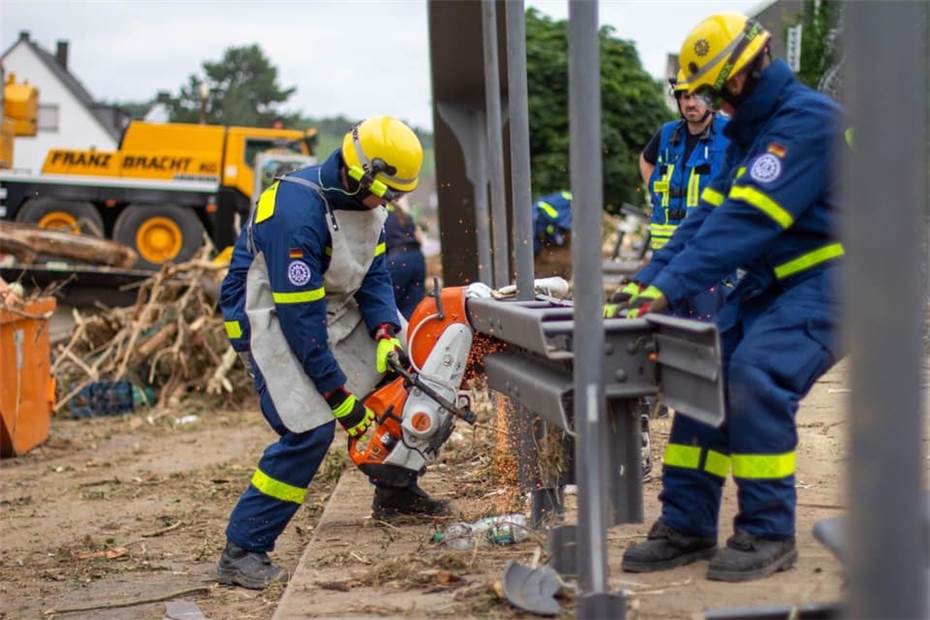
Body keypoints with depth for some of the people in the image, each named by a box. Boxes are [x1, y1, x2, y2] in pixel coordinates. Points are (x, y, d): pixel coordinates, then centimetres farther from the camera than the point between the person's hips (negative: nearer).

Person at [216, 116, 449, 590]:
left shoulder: (363, 202, -3)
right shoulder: (298, 213, -31)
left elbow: (374, 274, 2)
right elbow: (299, 319, -29)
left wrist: (385, 334, -17)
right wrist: (339, 396, -24)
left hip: (335, 309, 9)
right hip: (273, 318, -9)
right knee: (310, 431, -20)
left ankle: (395, 492, 28)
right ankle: (242, 551, -11)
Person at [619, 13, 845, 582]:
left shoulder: (808, 118, -18)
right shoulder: (750, 132, 13)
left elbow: (747, 220, -26)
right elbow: (707, 215, 10)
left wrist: (671, 288, -28)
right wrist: (645, 283, -1)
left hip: (826, 280, -9)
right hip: (772, 282, 9)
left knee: (756, 375, -25)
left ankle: (769, 534, -13)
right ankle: (687, 527, 3)